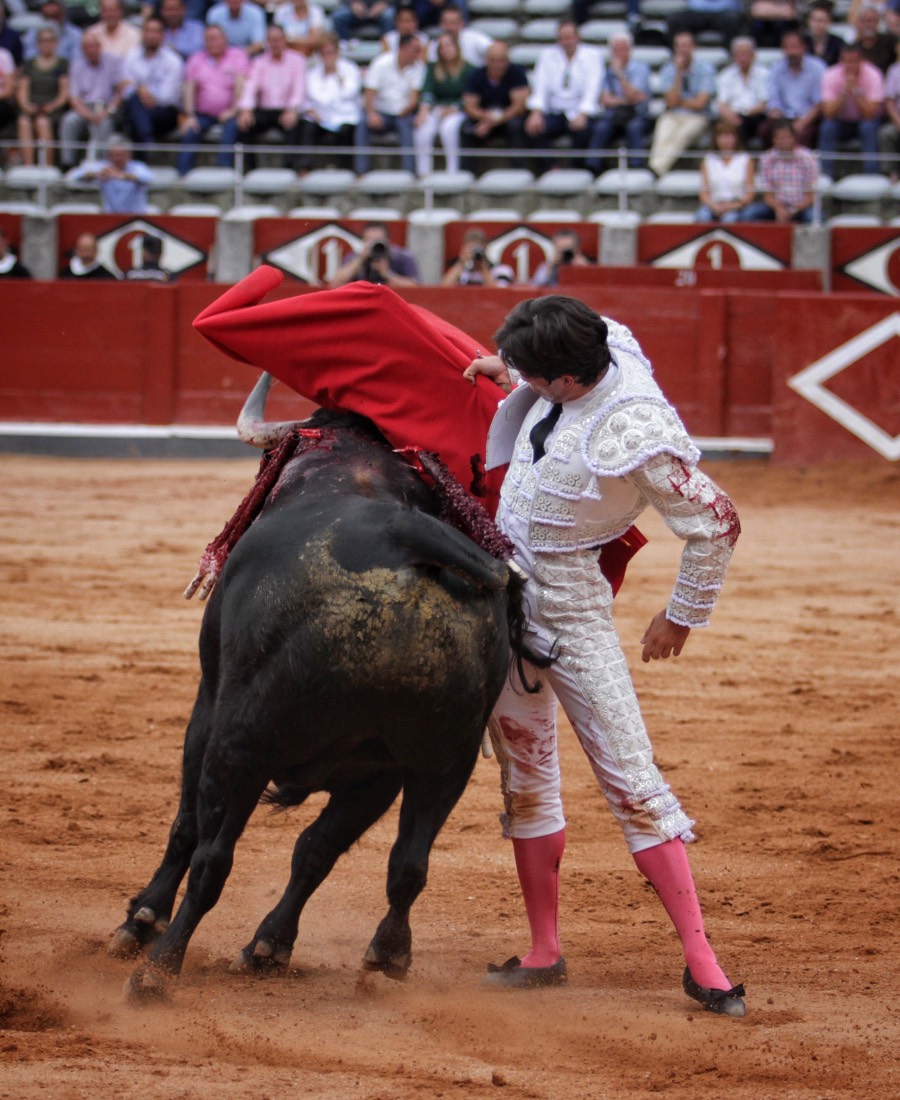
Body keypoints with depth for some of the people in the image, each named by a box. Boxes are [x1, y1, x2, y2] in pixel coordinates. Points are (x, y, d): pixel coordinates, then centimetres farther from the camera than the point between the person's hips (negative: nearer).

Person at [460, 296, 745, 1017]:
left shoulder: (637, 438, -28)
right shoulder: (603, 342, -7)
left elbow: (716, 523, -18)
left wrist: (684, 615, -5)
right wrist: (501, 373, 5)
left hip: (570, 604, -8)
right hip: (505, 587, 8)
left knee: (631, 778, -9)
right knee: (525, 775, 12)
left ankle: (701, 962, -6)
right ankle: (545, 953, 21)